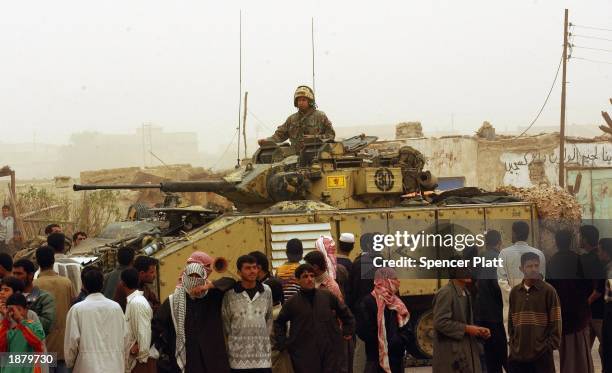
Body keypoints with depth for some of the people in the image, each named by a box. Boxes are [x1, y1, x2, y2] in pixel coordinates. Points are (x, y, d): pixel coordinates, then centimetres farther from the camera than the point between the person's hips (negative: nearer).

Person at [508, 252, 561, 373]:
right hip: (518, 354, 4)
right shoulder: (514, 292, 10)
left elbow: (555, 322, -4)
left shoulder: (548, 291, -3)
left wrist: (550, 346, -9)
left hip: (541, 355, -4)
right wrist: (512, 343, 7)